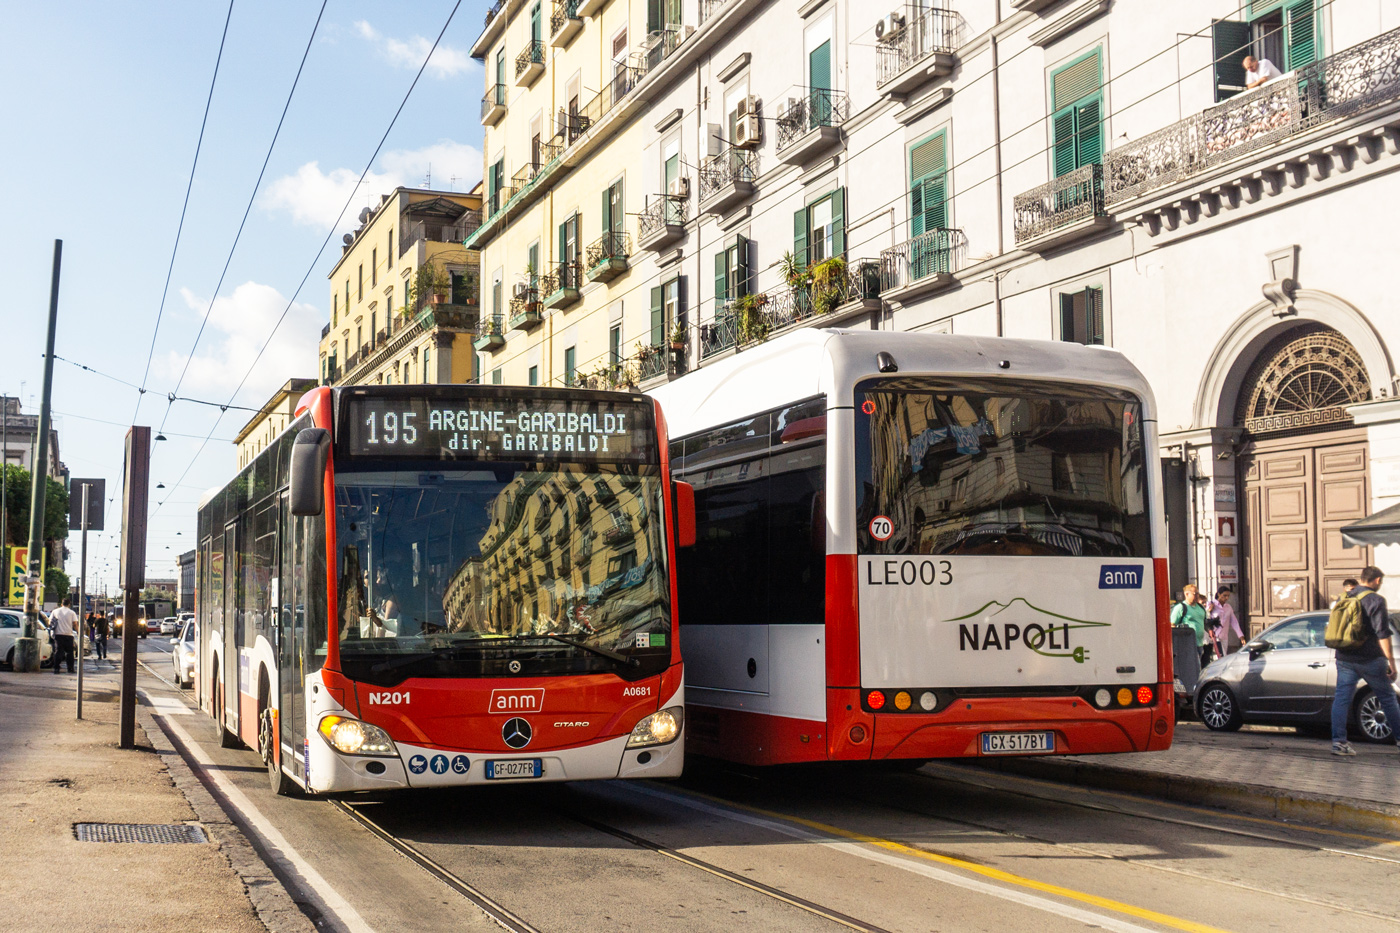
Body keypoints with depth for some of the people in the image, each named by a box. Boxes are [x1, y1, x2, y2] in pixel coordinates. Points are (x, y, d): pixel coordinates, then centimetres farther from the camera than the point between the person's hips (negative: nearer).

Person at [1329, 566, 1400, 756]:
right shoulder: (1376, 600, -10)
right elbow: (1382, 634, -14)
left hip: (1344, 659, 5)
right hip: (1370, 659, -5)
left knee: (1342, 698, 1)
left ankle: (1338, 741, -7)